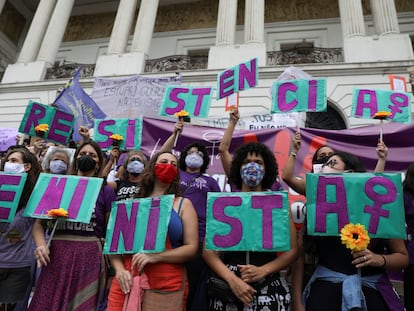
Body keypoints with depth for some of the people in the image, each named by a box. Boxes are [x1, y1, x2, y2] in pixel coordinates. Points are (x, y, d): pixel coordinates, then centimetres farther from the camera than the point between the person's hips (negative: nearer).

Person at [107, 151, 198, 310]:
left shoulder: (183, 204, 4)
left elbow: (191, 247, -4)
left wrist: (155, 257, -16)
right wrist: (119, 269, -8)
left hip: (167, 287, -1)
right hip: (127, 284, 2)